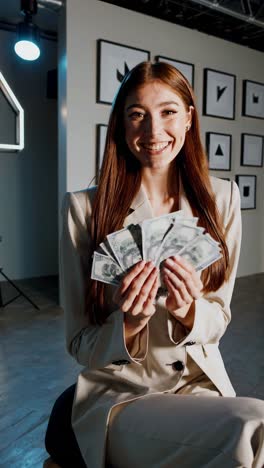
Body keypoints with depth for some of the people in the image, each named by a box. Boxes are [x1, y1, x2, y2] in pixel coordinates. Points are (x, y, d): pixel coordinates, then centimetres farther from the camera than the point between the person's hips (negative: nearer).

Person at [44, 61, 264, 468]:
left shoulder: (222, 198, -2)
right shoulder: (84, 208, -11)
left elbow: (218, 322, 2)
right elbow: (80, 346, -5)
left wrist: (189, 312, -20)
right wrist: (127, 325, -26)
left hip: (202, 385, 4)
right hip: (118, 395, -3)